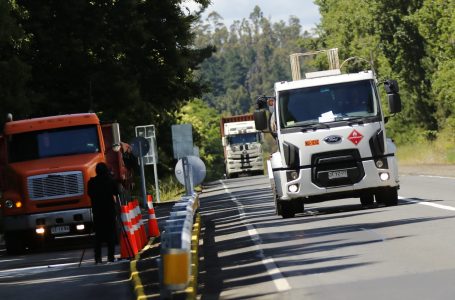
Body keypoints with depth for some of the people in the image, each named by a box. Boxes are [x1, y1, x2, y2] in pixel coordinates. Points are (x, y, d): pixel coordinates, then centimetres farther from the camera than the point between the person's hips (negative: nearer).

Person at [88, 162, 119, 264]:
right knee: (111, 233, 6)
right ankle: (110, 256, 2)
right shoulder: (111, 181, -8)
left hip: (97, 210, 1)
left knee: (98, 234, 6)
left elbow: (90, 194, 6)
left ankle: (98, 257, -1)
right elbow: (116, 193, 4)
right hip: (110, 209, -1)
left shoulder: (92, 182, -5)